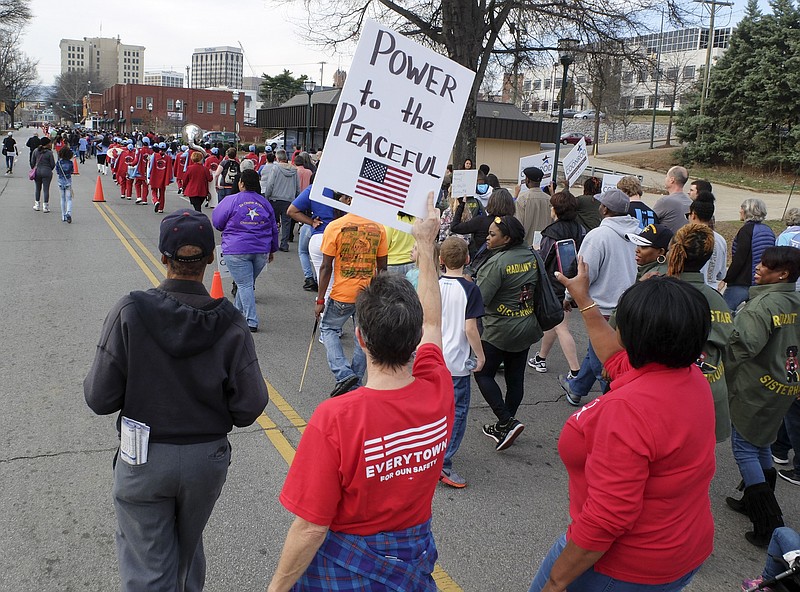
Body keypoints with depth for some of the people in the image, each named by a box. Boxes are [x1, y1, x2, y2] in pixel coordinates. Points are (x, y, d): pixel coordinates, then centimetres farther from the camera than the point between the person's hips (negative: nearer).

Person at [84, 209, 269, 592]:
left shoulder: (130, 314, -18)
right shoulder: (229, 323, -15)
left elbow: (100, 399, -15)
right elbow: (250, 406, -13)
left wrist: (140, 391, 6)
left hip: (143, 461, -2)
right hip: (207, 459, 2)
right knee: (189, 551, 28)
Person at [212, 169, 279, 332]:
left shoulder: (231, 200, -6)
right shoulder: (265, 203, 9)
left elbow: (217, 222, 3)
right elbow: (273, 229, 16)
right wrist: (272, 250, 27)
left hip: (237, 250, -5)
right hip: (261, 251, 5)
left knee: (244, 285, -2)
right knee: (248, 283, 17)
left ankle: (251, 322, -6)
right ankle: (237, 312, 32)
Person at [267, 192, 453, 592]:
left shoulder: (335, 419, -33)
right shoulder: (438, 394, -18)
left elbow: (311, 528, -24)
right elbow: (431, 319, 2)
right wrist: (425, 243, 12)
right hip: (415, 557, 5)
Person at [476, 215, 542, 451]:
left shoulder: (497, 262, -22)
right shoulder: (531, 256, 1)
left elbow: (479, 299, -23)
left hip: (500, 331, -8)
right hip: (527, 327, 8)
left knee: (483, 374, 7)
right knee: (515, 378, 13)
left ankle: (507, 422, -3)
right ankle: (505, 426, 26)